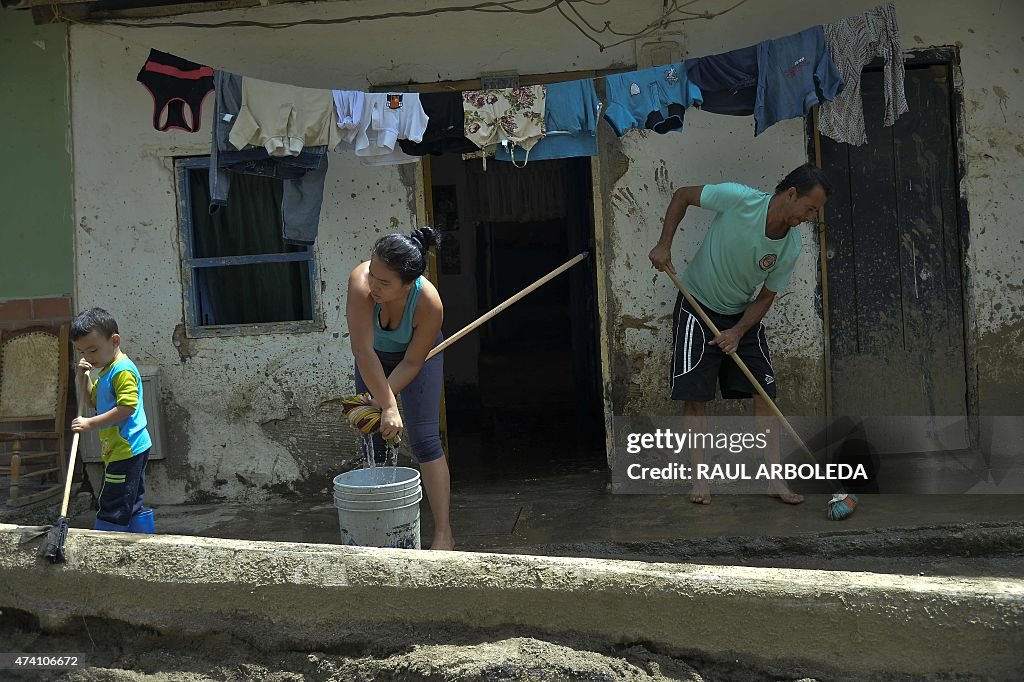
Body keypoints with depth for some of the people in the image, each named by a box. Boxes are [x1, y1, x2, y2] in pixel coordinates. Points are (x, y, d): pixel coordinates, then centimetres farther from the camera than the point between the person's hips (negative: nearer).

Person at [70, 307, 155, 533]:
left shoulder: (123, 370, -17)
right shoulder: (105, 371, 16)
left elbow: (126, 408, -25)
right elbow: (92, 400, 28)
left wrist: (90, 423, -20)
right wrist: (83, 376, 13)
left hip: (126, 451, -11)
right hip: (120, 450, 11)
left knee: (112, 510, -6)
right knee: (132, 507, 15)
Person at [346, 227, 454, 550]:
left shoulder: (429, 303, -37)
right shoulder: (360, 283, -39)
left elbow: (412, 362, -24)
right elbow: (363, 351, -40)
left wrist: (381, 400, -32)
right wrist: (387, 406, -40)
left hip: (417, 355, -2)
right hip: (373, 356, 2)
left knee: (424, 439, -11)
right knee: (373, 442, 4)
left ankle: (443, 534, -8)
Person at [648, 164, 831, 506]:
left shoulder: (791, 247, -13)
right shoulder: (738, 198, -25)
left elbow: (766, 296, -3)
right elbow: (683, 195, -10)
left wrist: (738, 332, -18)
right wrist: (664, 245, -18)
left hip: (744, 314, 4)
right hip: (698, 307, -4)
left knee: (765, 392, -4)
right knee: (694, 396, -6)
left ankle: (774, 479, 2)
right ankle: (701, 478, 4)